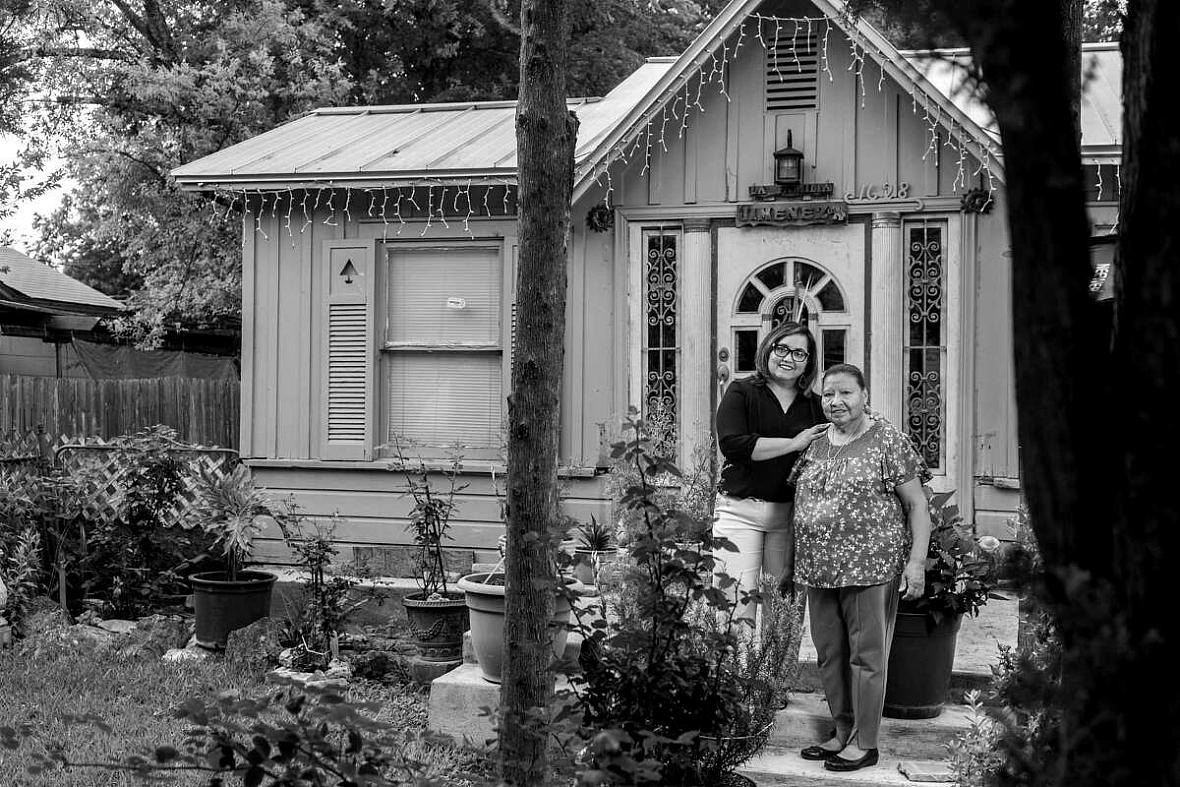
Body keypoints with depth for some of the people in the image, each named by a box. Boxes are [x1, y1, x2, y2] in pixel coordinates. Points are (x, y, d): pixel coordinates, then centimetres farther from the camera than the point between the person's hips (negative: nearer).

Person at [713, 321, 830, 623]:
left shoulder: (812, 404, 13)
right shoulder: (741, 392, 0)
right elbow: (732, 444, -15)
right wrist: (794, 443, -13)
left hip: (788, 513, 4)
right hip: (740, 509, -4)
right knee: (739, 601, -9)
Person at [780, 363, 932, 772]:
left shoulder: (888, 441, -3)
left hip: (870, 568, -6)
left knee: (866, 655, 1)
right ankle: (842, 733, 24)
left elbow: (917, 505, -4)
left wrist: (917, 560, -12)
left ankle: (865, 743, 10)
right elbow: (800, 508, 20)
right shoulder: (813, 447, 13)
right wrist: (792, 565, 19)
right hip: (819, 569, 6)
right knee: (829, 656, 11)